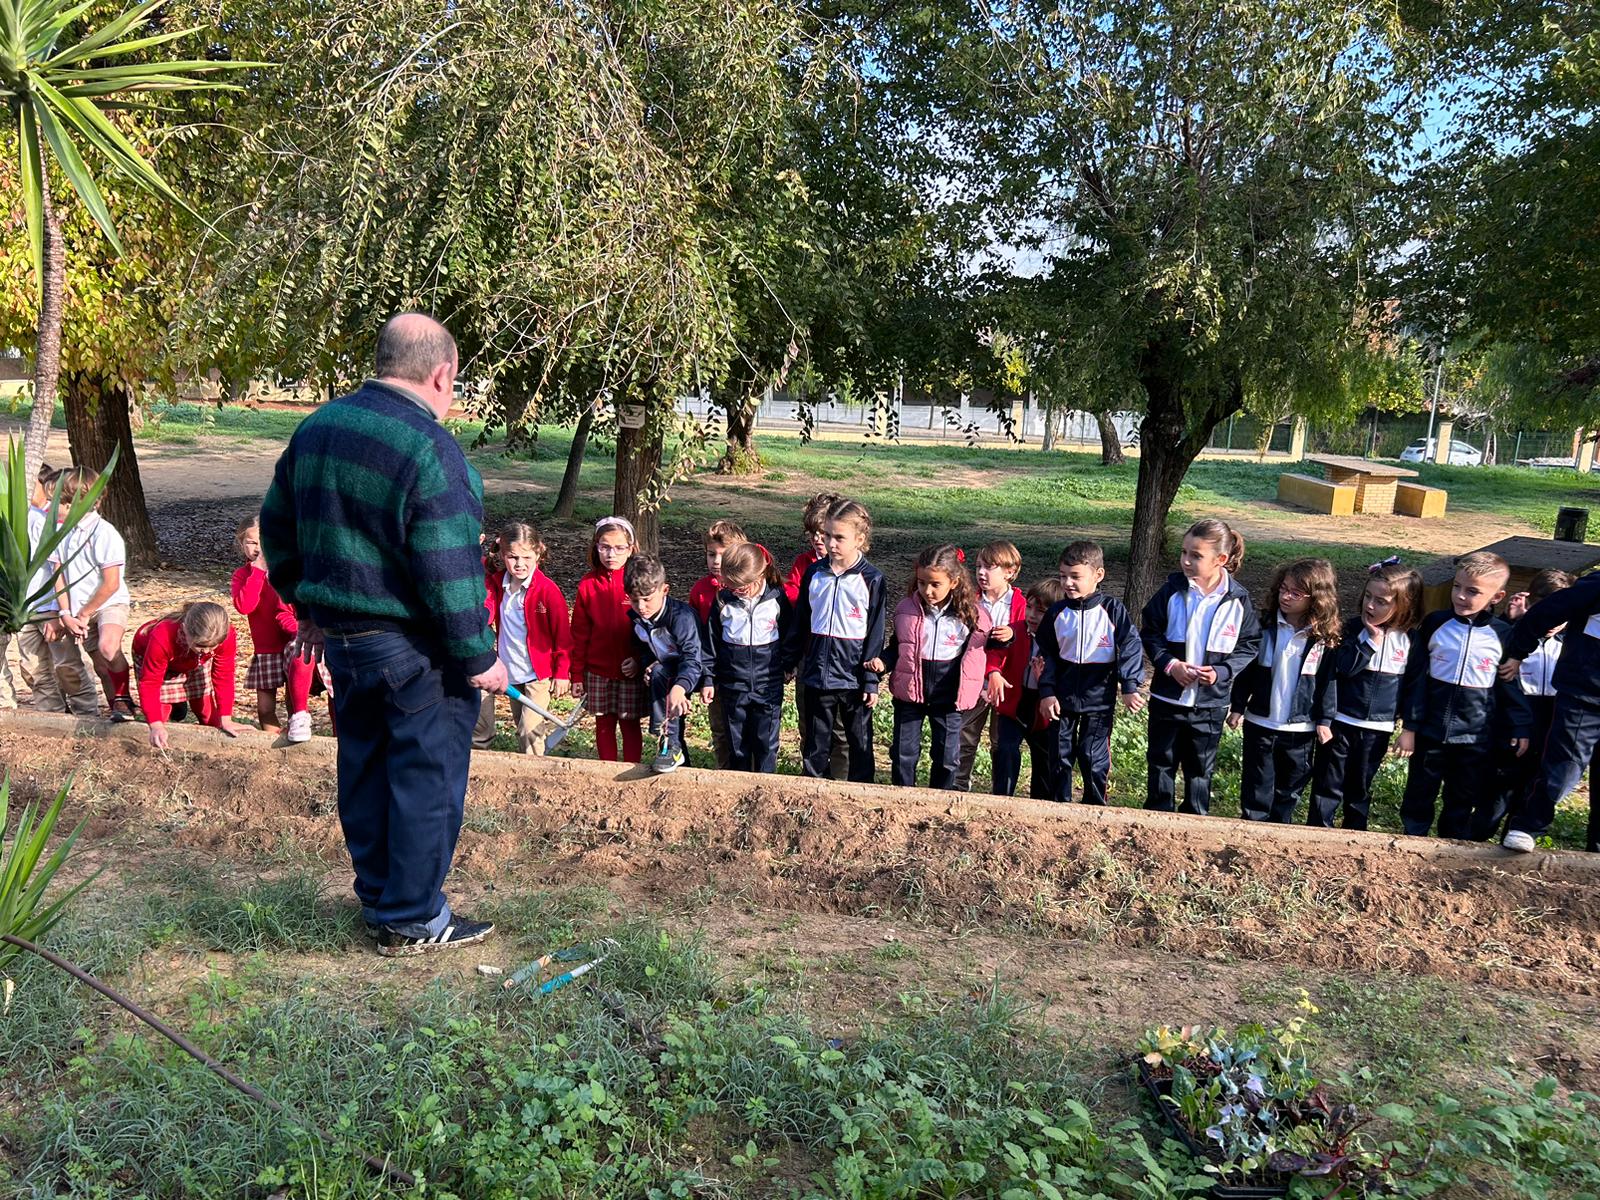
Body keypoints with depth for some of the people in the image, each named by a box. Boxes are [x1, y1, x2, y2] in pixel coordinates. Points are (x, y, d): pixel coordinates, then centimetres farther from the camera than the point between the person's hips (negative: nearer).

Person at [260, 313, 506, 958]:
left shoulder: (317, 427, 6)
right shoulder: (430, 449, -20)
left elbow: (276, 526, 16)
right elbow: (448, 573, -22)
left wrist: (307, 605, 26)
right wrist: (478, 659, -13)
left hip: (342, 638, 8)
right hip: (415, 648, -8)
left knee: (364, 767, 18)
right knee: (426, 777, 5)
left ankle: (377, 897, 32)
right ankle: (413, 921, 15)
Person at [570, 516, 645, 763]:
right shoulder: (587, 585, -1)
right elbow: (579, 634, 3)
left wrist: (640, 660, -13)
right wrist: (577, 675, 3)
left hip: (631, 671, -2)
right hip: (598, 671, 2)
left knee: (629, 724, 7)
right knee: (604, 725, 12)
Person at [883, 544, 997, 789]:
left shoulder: (973, 614, -8)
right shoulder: (906, 609, -4)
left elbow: (982, 651, 6)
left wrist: (990, 679, -2)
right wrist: (882, 661, -8)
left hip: (950, 695, -1)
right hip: (910, 690, 1)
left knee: (947, 756, 8)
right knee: (903, 753, 7)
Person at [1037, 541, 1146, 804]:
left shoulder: (1112, 610, -8)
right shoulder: (1057, 613, 1)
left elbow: (1130, 647, -7)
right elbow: (1047, 654, 6)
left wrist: (1129, 686, -13)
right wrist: (1047, 692, -1)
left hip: (1099, 697, -3)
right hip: (1063, 697, 3)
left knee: (1094, 758, 2)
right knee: (1060, 755, 10)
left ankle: (1095, 807, 19)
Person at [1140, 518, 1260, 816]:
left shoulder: (1237, 600, -9)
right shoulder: (1172, 591, -9)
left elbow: (1249, 646, -2)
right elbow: (1150, 633, -2)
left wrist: (1221, 673, -17)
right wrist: (1170, 664, -17)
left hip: (1210, 703, 0)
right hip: (1167, 698, 0)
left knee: (1200, 768, 15)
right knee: (1162, 763, 13)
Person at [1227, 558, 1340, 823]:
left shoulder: (1325, 638, -7)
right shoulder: (1266, 626, -5)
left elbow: (1328, 681, -2)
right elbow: (1246, 670, 0)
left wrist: (1324, 720, -4)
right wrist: (1238, 707, 0)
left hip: (1301, 727, 0)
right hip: (1260, 722, 0)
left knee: (1291, 785, 13)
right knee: (1257, 784, 9)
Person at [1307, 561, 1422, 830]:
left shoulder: (1409, 639, -2)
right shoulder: (1353, 629, -6)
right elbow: (1343, 666, -19)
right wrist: (1372, 640, -23)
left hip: (1378, 727, 2)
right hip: (1341, 721, -2)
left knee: (1361, 788, 15)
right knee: (1328, 785, 5)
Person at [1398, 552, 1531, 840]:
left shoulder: (1503, 635, -5)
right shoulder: (1434, 624, -5)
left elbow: (1511, 685, 3)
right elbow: (1415, 678, -2)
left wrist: (1520, 727, -1)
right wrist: (1410, 726, -3)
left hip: (1477, 738, 0)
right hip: (1431, 732, 0)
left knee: (1462, 801, 12)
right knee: (1419, 795, 12)